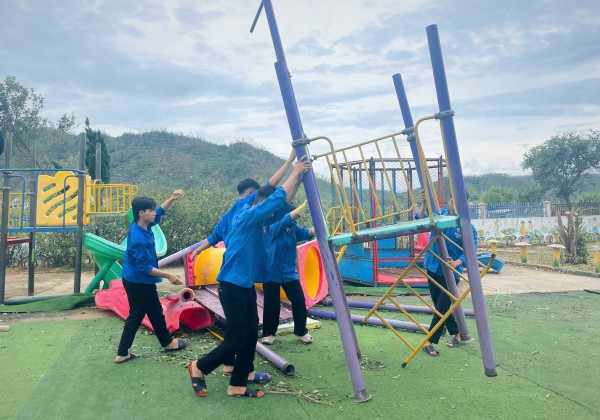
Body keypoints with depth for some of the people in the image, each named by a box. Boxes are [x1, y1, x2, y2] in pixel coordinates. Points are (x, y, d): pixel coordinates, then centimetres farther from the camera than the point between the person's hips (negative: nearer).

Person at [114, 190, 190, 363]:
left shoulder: (143, 226, -3)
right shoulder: (138, 239, -29)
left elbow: (159, 212, 12)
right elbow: (144, 268, -26)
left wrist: (172, 198, -3)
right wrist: (168, 275, -22)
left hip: (133, 280, 9)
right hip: (140, 283, -9)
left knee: (136, 315, 15)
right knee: (156, 313, 11)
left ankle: (122, 353, 20)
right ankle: (167, 342, 32)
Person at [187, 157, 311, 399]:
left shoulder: (258, 222, 11)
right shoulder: (247, 216, -15)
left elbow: (284, 202, 16)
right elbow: (277, 200, -24)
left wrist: (299, 178, 8)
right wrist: (294, 173, -13)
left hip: (246, 285, 10)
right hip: (232, 286, -9)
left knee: (250, 334, 11)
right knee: (235, 339, -1)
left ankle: (239, 383, 23)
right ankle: (199, 367, 21)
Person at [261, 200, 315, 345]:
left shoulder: (294, 228, 2)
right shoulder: (273, 227, -13)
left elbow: (307, 232, -17)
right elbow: (287, 218, -30)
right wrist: (305, 204, -34)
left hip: (290, 273, 4)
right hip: (271, 273, -4)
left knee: (300, 302, 1)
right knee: (271, 305, 3)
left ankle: (301, 331, 20)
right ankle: (269, 333, 23)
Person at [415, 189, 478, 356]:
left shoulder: (468, 227, -13)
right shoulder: (439, 214, -3)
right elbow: (421, 219, -14)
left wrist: (458, 262, -27)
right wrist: (423, 203, -31)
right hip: (433, 268, 5)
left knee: (442, 307, -3)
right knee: (439, 305, 14)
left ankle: (429, 342, 8)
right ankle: (456, 334, 33)